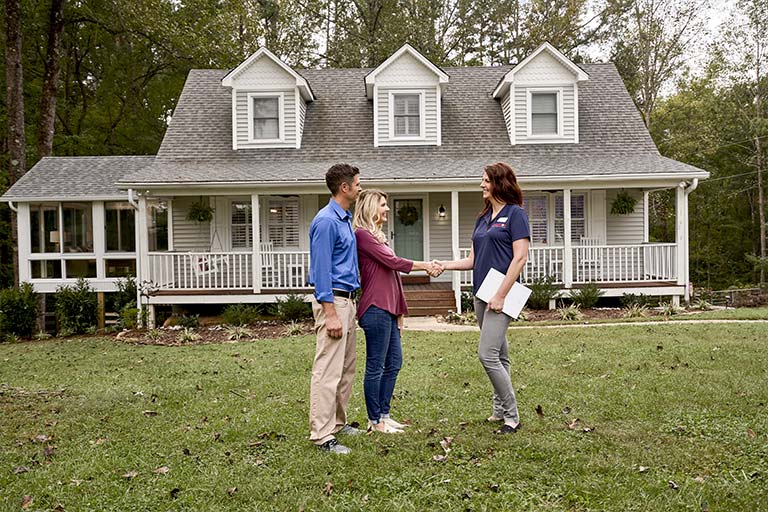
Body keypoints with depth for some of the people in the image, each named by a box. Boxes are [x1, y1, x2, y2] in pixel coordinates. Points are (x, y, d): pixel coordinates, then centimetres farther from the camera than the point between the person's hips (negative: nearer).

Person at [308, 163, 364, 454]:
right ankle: (322, 435, -2)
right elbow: (321, 270, -18)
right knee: (328, 370, -8)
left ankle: (337, 422, 27)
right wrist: (330, 313, -21)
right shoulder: (326, 221, -14)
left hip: (347, 299, 10)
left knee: (346, 368, 15)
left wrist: (348, 306, 18)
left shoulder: (345, 219, 16)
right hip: (332, 300, -10)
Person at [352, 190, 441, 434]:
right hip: (376, 308, -10)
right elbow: (391, 261, -14)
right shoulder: (362, 234, -9)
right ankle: (375, 420, 9)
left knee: (394, 363, 13)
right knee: (376, 366, -1)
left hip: (388, 308, 10)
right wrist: (424, 265, -3)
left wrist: (399, 309, 17)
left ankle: (384, 414, 23)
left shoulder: (377, 236, 22)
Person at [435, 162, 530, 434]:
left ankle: (512, 416, 1)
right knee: (499, 356, 15)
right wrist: (444, 265, 2)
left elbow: (520, 258, -13)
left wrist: (500, 295, -18)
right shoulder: (483, 218, 17)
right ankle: (501, 409, 25)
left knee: (487, 355, -12)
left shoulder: (515, 214, -6)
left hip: (501, 294, -8)